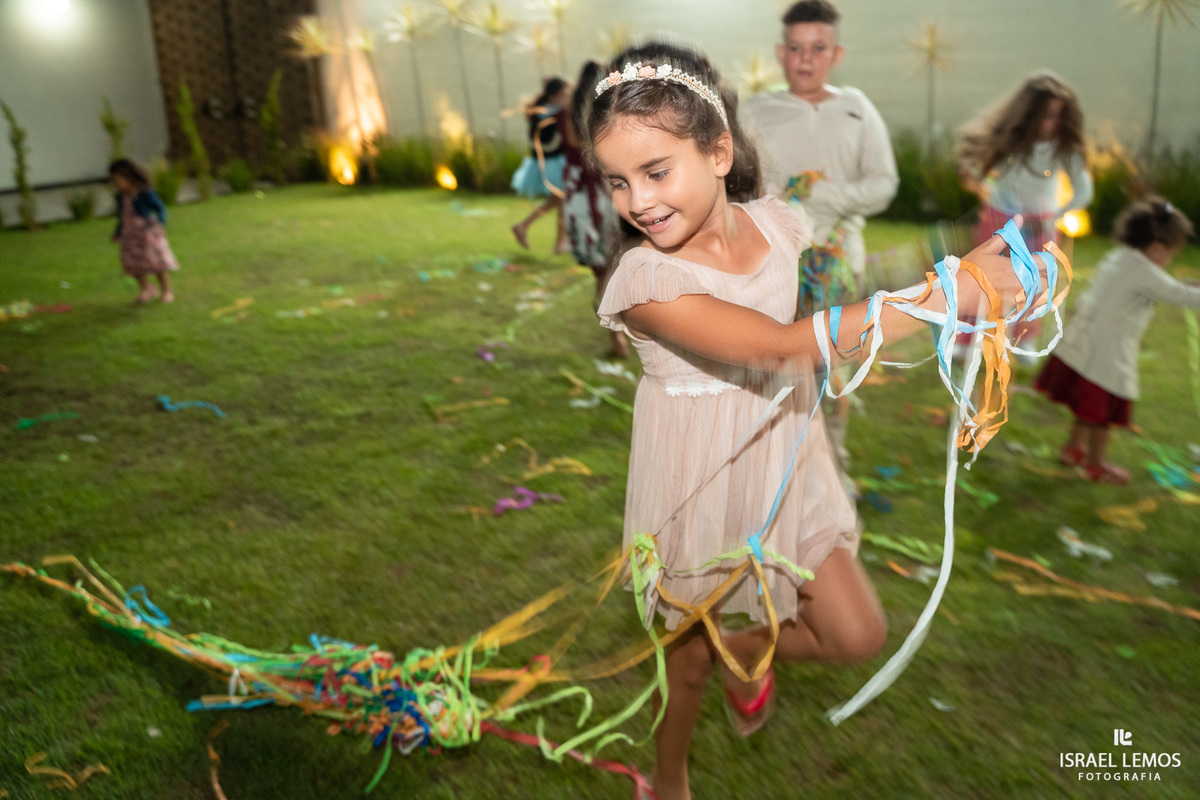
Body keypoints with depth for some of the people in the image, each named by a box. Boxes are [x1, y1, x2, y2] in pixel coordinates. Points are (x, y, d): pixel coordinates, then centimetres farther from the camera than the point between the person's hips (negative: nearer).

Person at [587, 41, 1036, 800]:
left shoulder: (772, 220, -9)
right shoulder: (644, 279, -27)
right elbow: (781, 345, -38)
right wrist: (944, 293, -38)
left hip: (782, 459, 5)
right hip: (699, 480, -4)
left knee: (858, 635, 7)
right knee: (690, 657, 16)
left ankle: (744, 650, 38)